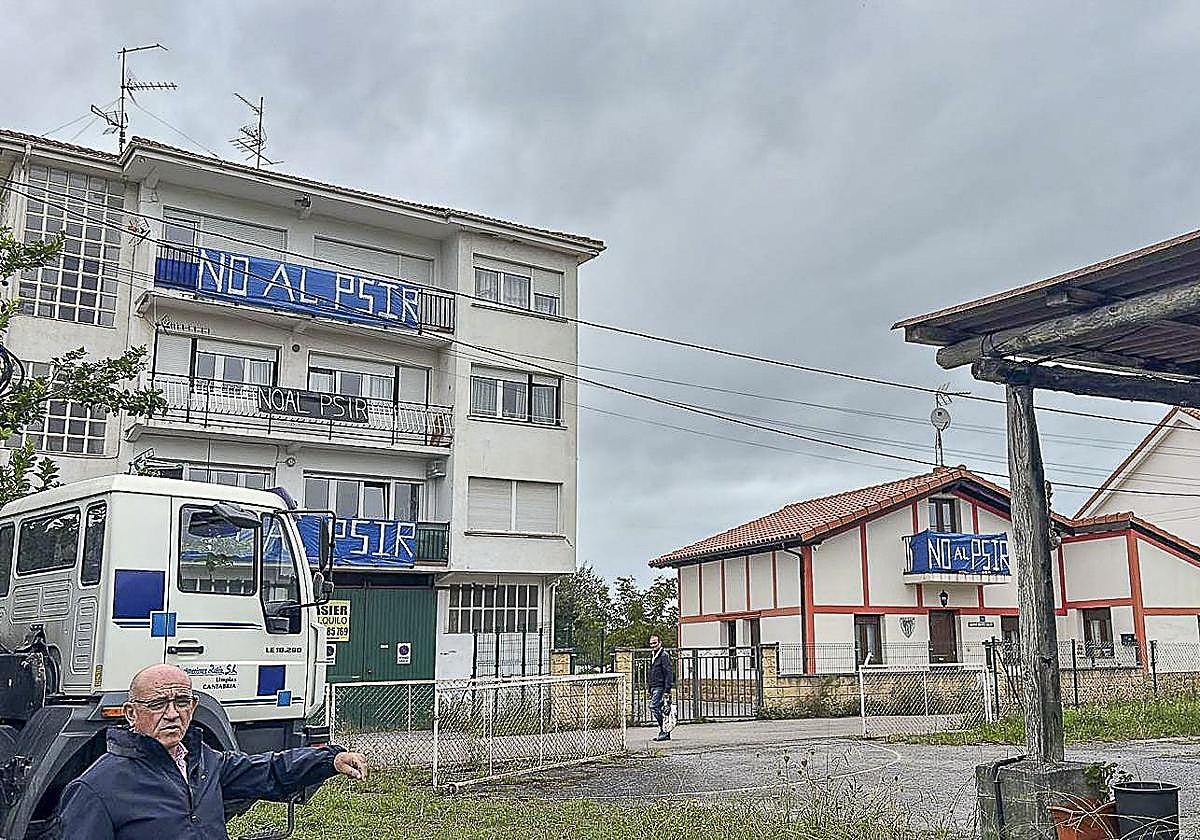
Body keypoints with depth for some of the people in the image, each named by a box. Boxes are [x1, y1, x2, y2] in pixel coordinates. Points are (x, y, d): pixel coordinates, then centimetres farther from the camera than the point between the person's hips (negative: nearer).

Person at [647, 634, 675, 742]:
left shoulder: (664, 655, -10)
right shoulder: (652, 656, 18)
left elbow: (669, 673, -15)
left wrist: (667, 690, -20)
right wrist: (649, 689, 23)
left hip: (660, 687, -9)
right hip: (654, 687, 9)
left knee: (654, 706, -17)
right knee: (658, 709, 8)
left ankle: (664, 730, -12)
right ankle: (663, 732, 13)